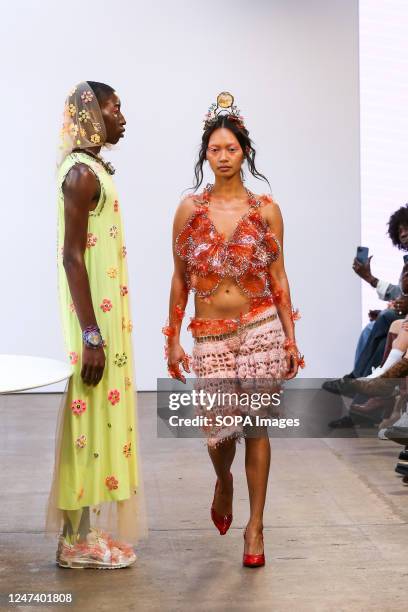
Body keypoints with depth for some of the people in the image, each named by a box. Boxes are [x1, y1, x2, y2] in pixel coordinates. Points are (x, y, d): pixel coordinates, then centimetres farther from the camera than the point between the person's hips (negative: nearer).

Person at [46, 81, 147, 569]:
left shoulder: (90, 169, 15)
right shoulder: (82, 172, -15)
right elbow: (72, 257, -20)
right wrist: (91, 336, -23)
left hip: (102, 316, 10)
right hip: (94, 321, -10)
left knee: (99, 417, 13)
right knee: (91, 418, -3)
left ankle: (85, 529, 22)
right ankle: (78, 540, 8)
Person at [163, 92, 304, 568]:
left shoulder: (265, 209, 1)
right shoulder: (190, 208, 2)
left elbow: (277, 276, 4)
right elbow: (179, 277, 5)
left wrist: (290, 337, 1)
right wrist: (173, 339, 3)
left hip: (260, 328, 0)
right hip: (210, 335, 0)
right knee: (219, 427, -3)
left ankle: (255, 526, 15)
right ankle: (224, 481, 34)